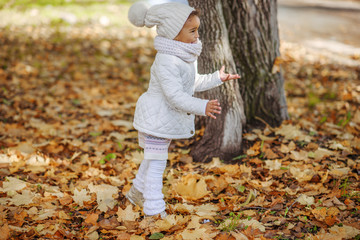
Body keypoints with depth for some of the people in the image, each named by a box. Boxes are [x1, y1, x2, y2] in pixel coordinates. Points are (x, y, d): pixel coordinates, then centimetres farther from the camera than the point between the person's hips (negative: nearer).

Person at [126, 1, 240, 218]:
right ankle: (154, 210, 8)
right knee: (156, 164, -2)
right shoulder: (166, 62, -28)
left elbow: (193, 83, 20)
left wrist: (217, 78, 15)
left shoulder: (186, 57, 5)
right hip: (156, 119, -10)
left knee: (154, 160, 25)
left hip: (169, 120, 10)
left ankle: (137, 192, 44)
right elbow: (175, 96, -34)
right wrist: (203, 107, -42)